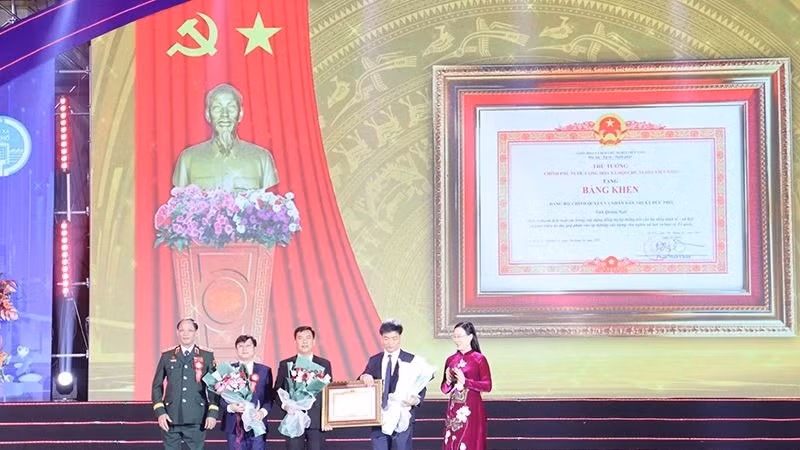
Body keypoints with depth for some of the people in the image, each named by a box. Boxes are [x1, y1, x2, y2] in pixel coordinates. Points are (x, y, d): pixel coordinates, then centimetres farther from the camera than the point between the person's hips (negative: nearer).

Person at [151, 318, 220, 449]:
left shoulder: (207, 356, 6)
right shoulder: (167, 356, 7)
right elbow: (157, 386, 9)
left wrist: (213, 413, -4)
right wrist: (160, 412, -2)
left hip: (196, 420, -1)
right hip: (171, 419, 1)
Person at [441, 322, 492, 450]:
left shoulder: (479, 359, -3)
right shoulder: (451, 360, 10)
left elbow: (487, 386, -10)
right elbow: (444, 390, 14)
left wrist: (465, 381, -17)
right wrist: (448, 381, -7)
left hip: (472, 412, -5)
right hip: (453, 411, 5)